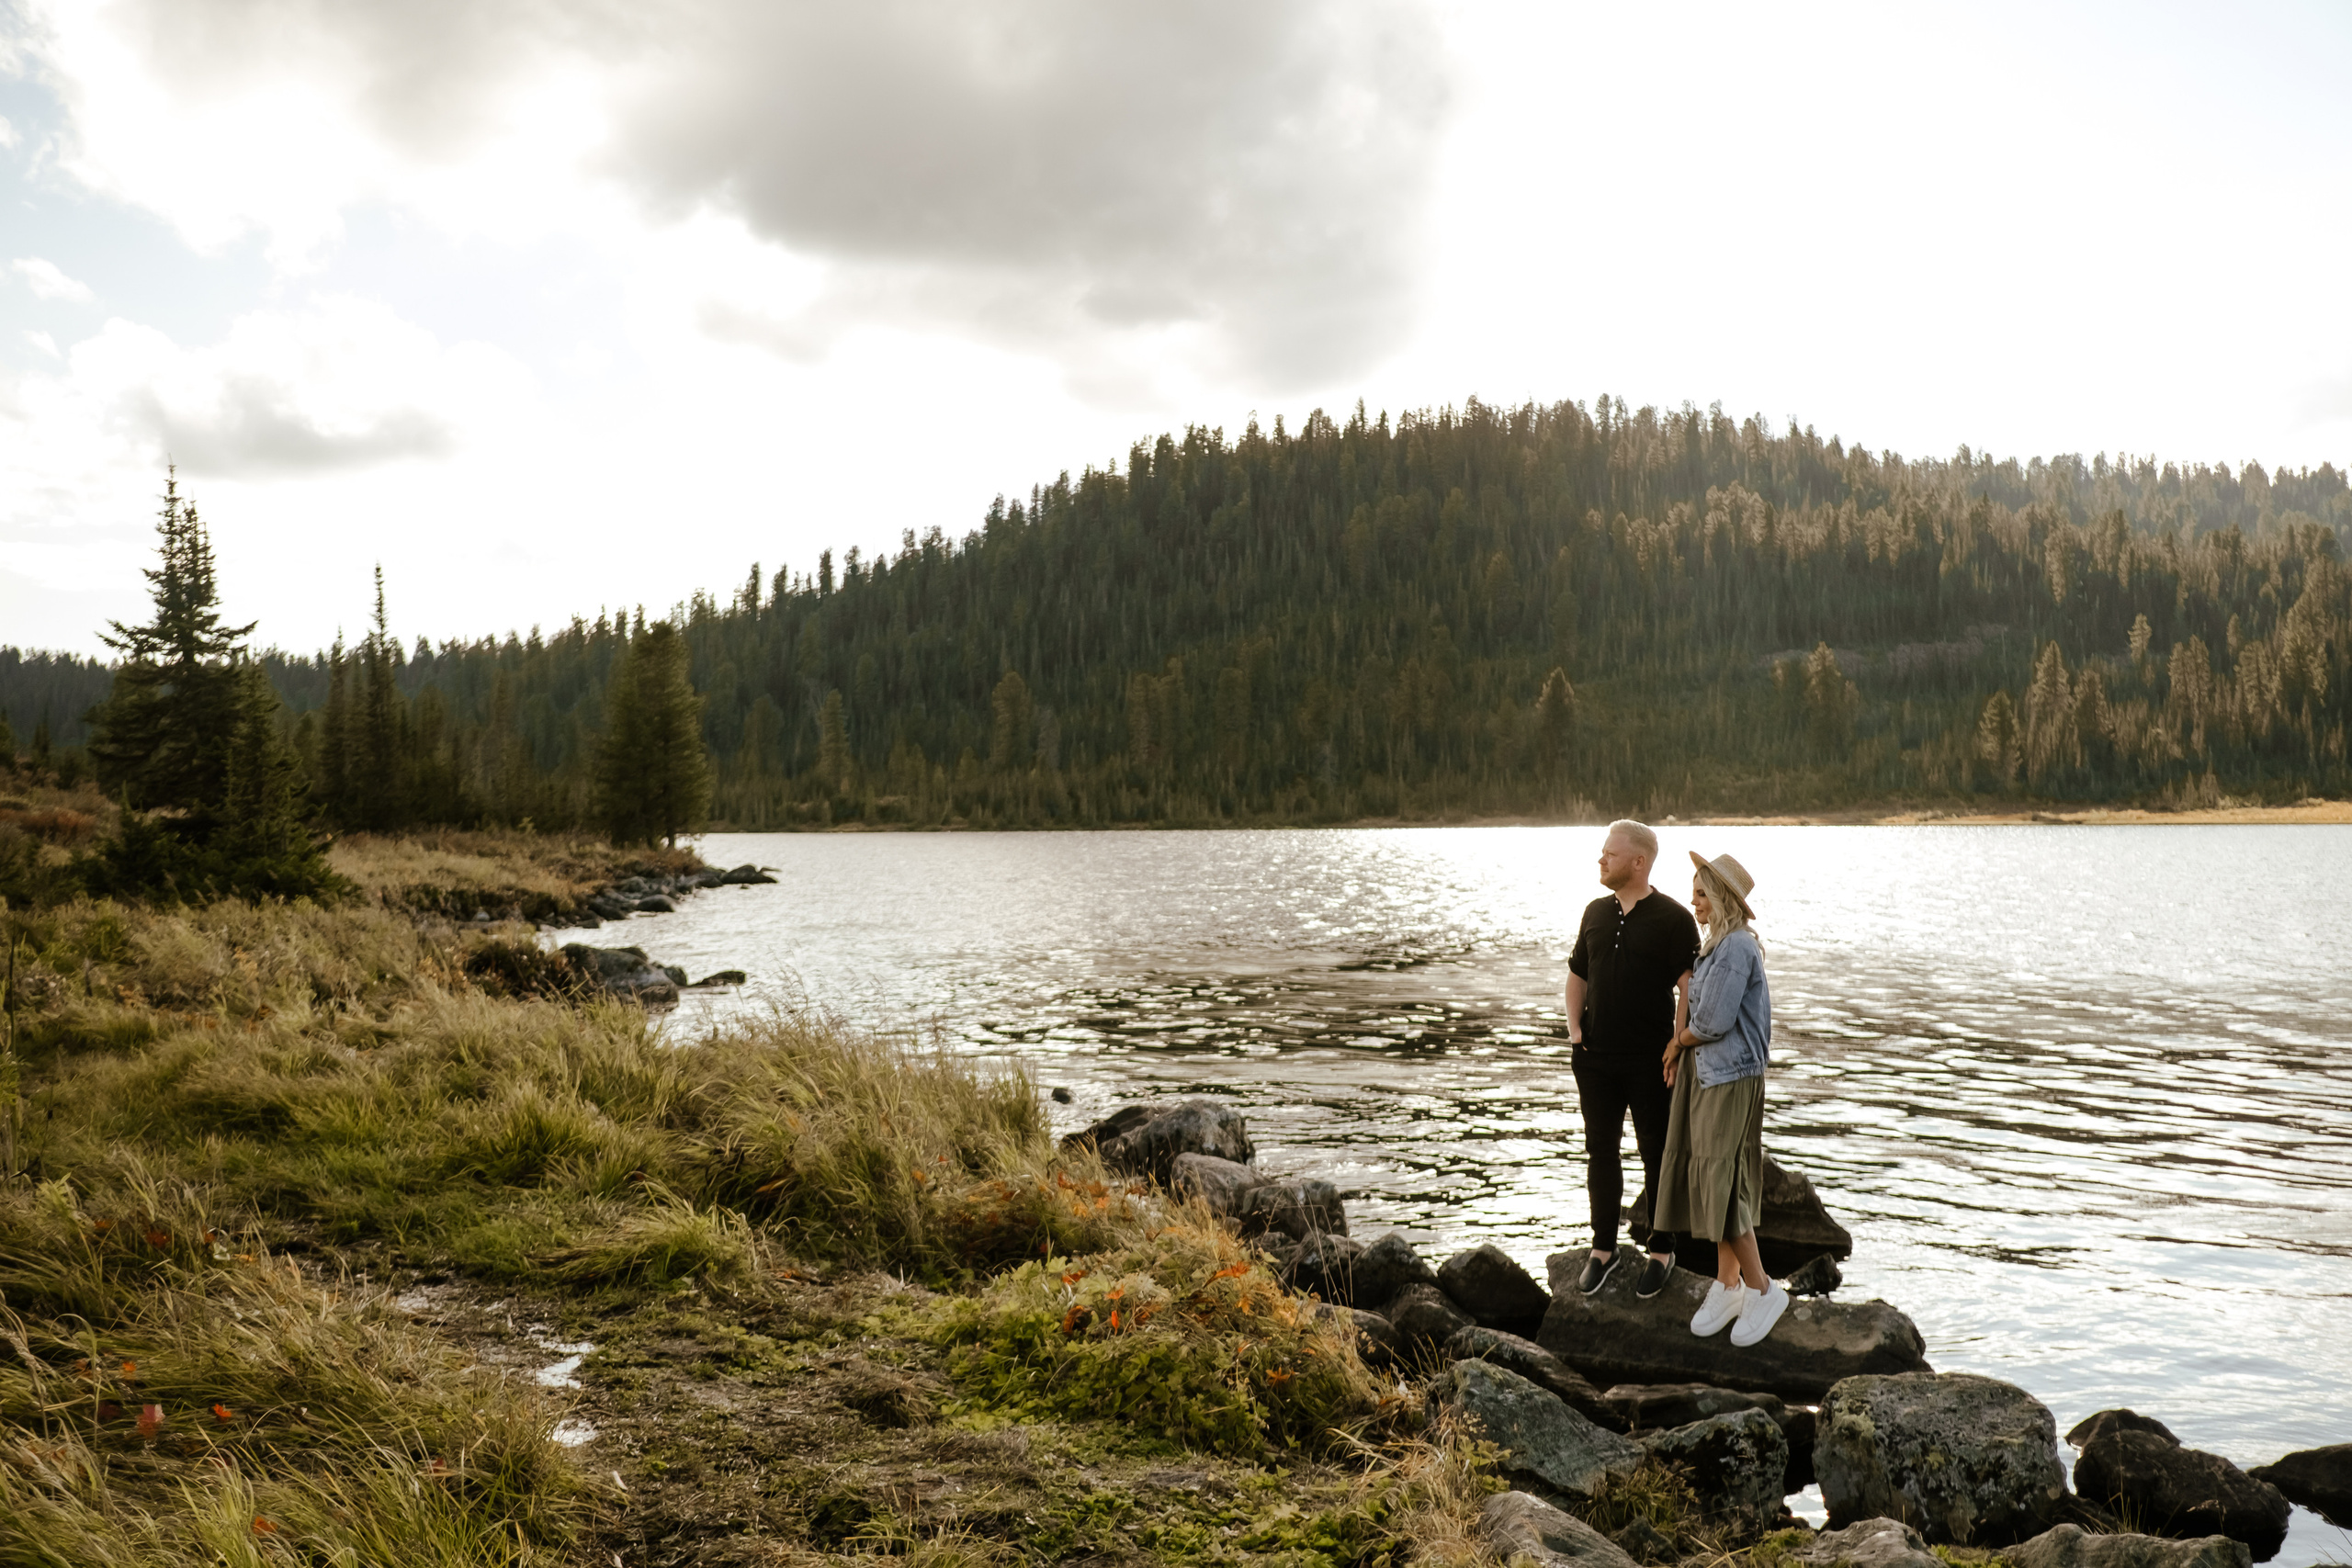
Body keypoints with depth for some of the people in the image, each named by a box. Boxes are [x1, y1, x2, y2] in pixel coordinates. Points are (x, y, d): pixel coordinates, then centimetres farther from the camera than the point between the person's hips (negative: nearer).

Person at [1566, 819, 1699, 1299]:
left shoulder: (1672, 918, -8)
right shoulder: (1595, 913, 9)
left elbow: (1690, 989, -11)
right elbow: (1577, 975, 19)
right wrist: (1574, 1026, 5)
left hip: (1649, 1061, -5)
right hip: (1595, 1059, 5)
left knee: (1657, 1154, 6)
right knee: (1601, 1151, 11)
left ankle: (1662, 1252, 19)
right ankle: (1603, 1249, 22)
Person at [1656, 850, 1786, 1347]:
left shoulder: (1737, 947, -18)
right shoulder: (1720, 944, 12)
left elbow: (1714, 1021, -22)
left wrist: (1678, 1041, -4)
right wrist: (1683, 1048, -1)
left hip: (1730, 1080, -9)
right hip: (1706, 1073, 9)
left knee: (1721, 1184, -5)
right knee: (1709, 1180, 11)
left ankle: (1763, 1289, 7)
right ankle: (1727, 1286, 19)